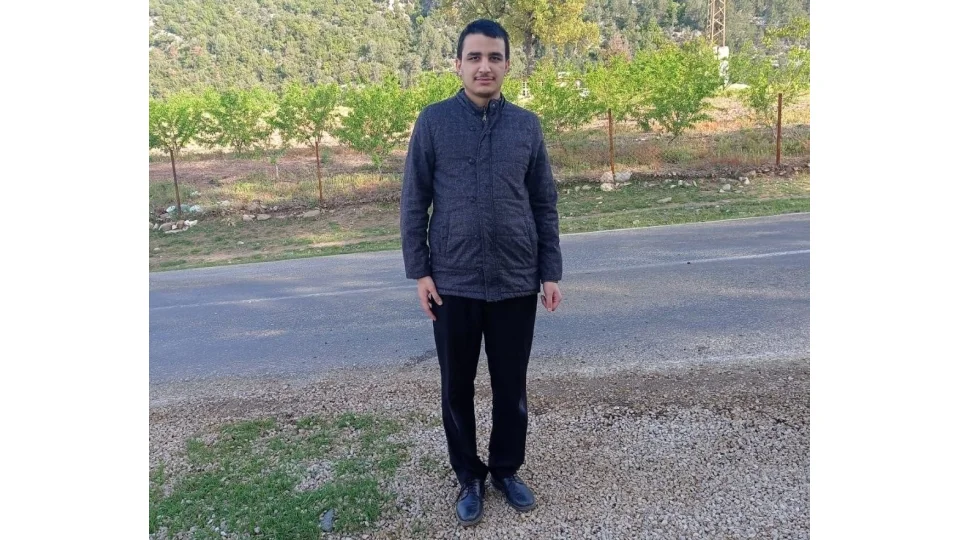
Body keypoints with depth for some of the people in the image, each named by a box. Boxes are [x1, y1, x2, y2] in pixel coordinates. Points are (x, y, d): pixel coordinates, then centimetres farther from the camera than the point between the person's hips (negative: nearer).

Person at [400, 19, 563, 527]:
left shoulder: (527, 125, 4)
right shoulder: (433, 120, -1)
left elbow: (545, 205, 7)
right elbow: (414, 202, 0)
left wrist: (550, 273, 2)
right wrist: (419, 271, -5)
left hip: (516, 283, 2)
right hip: (453, 283, -1)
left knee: (511, 385, 12)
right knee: (457, 388, 11)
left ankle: (507, 470, 33)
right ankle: (469, 476, 30)